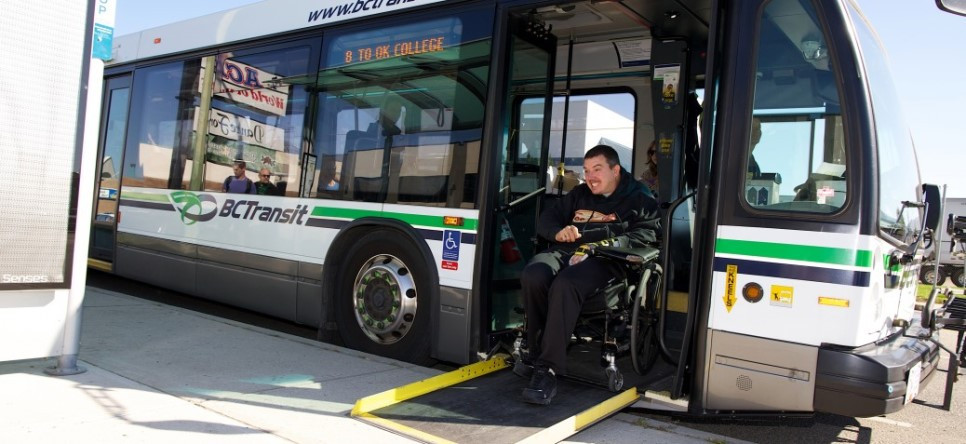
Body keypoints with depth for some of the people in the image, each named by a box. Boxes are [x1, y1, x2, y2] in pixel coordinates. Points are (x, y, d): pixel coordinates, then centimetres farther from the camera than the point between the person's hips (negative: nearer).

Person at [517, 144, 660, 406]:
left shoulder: (639, 200, 15)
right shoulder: (578, 195, 30)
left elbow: (644, 235, -3)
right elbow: (545, 220, 27)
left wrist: (598, 246, -15)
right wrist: (558, 232, 1)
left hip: (603, 261, -4)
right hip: (565, 252, 5)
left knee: (564, 285, -39)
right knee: (533, 276, -33)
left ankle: (548, 368, -37)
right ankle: (536, 353, -20)